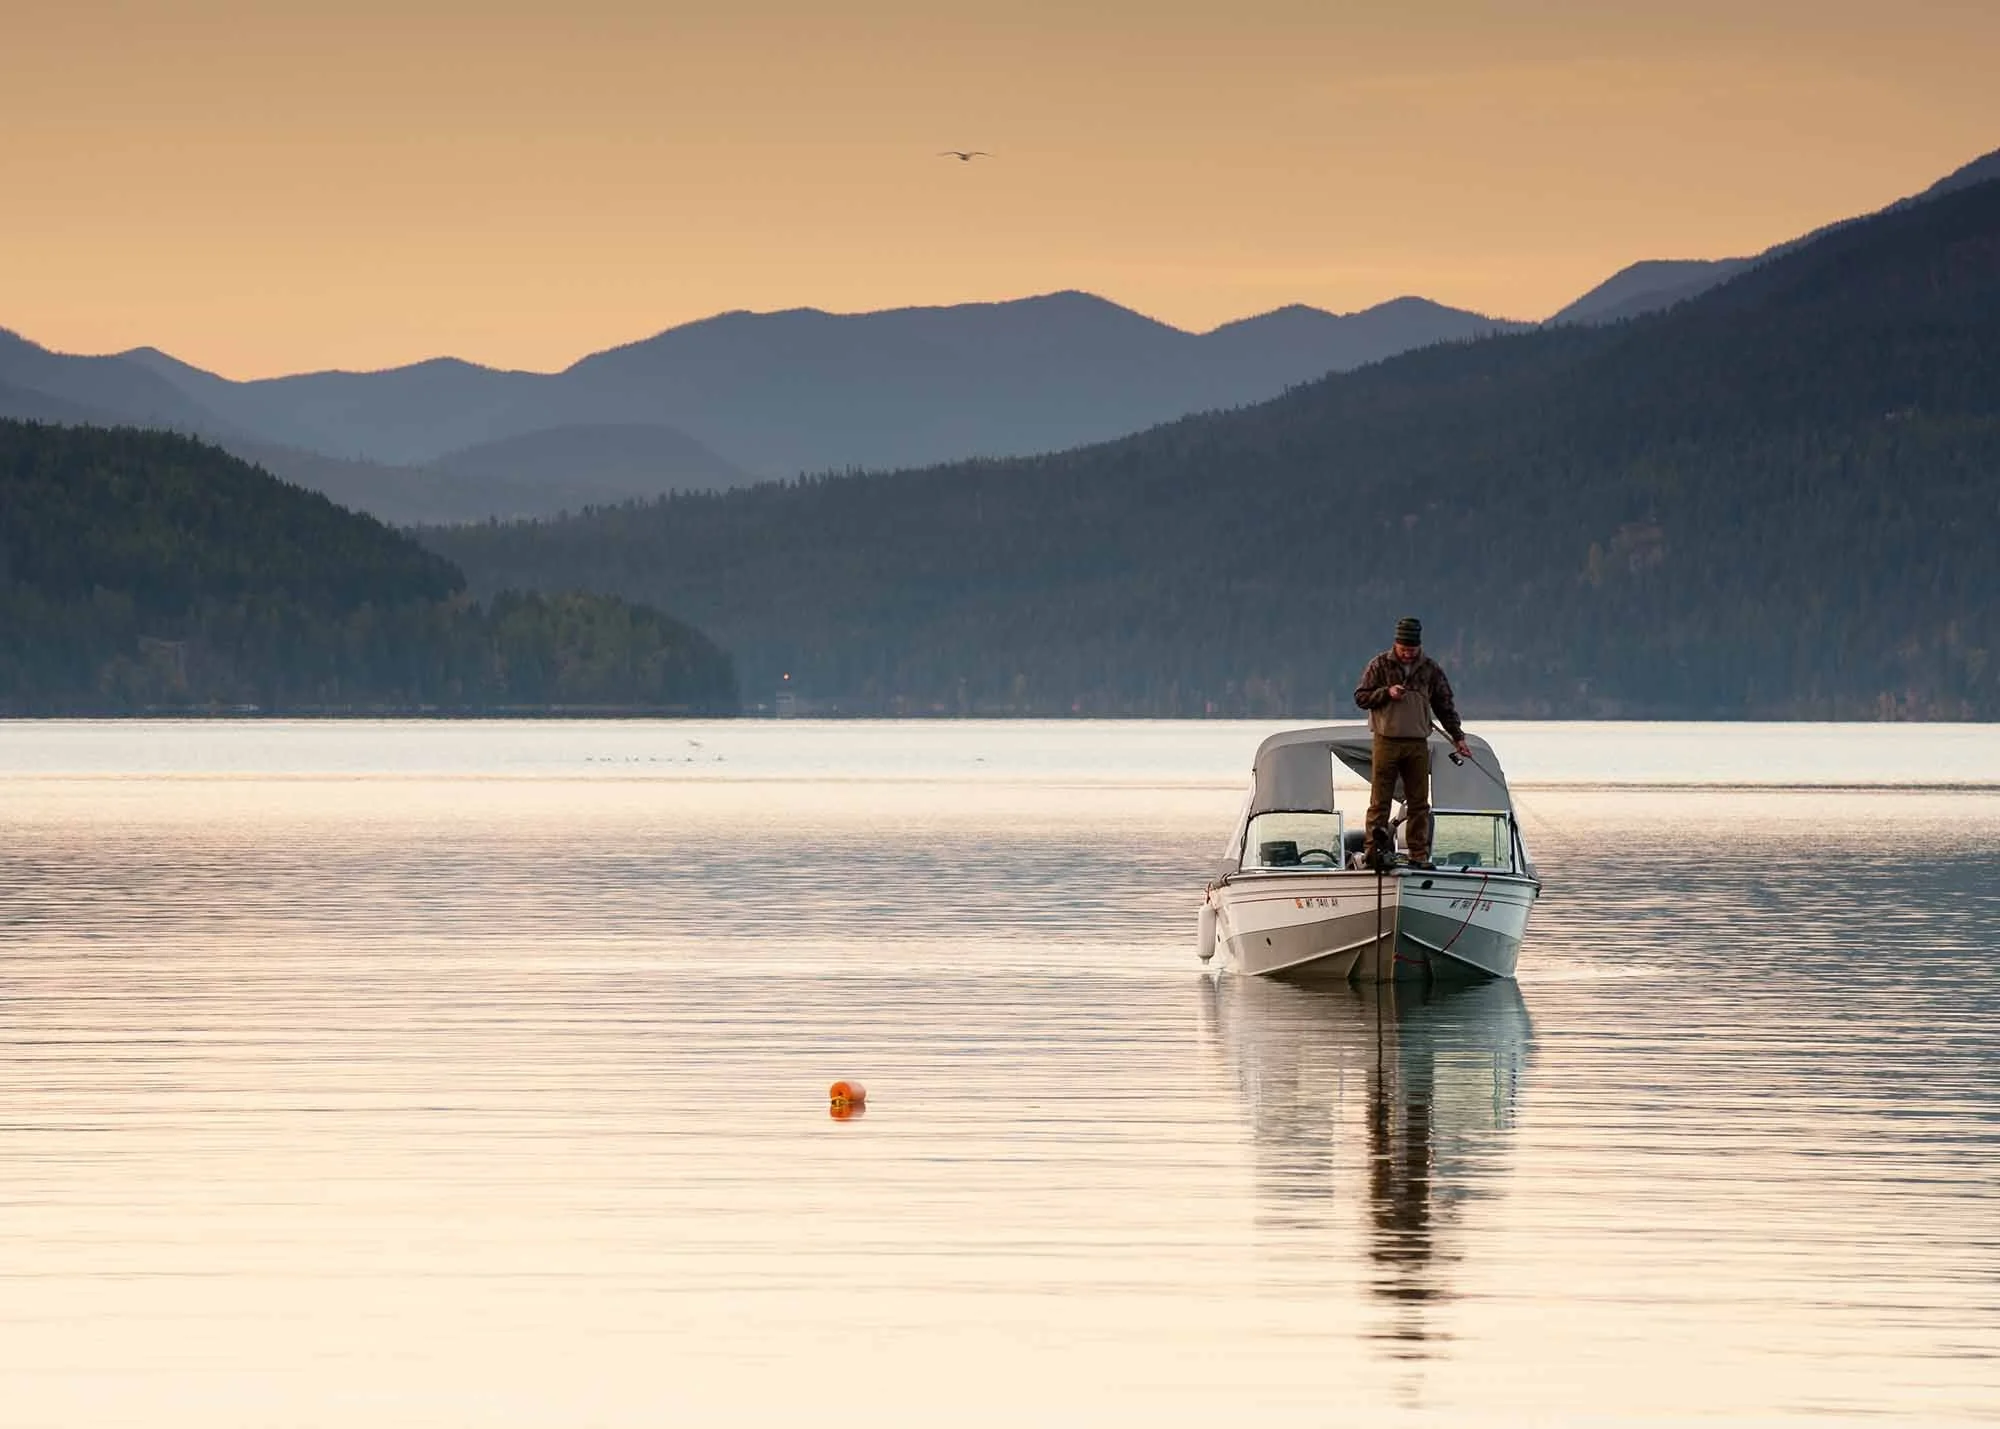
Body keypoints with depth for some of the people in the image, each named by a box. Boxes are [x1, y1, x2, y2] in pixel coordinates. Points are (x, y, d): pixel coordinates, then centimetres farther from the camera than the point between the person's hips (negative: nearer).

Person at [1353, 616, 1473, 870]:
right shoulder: (1380, 665, 3)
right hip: (1386, 742, -3)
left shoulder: (1430, 669, 9)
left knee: (1419, 802, 3)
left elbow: (1444, 705, 15)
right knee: (1380, 800, -5)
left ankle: (1419, 855, 6)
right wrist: (1387, 693, -13)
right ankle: (1373, 850, -5)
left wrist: (1458, 737, 11)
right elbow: (1361, 697, 3)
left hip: (1418, 744, 3)